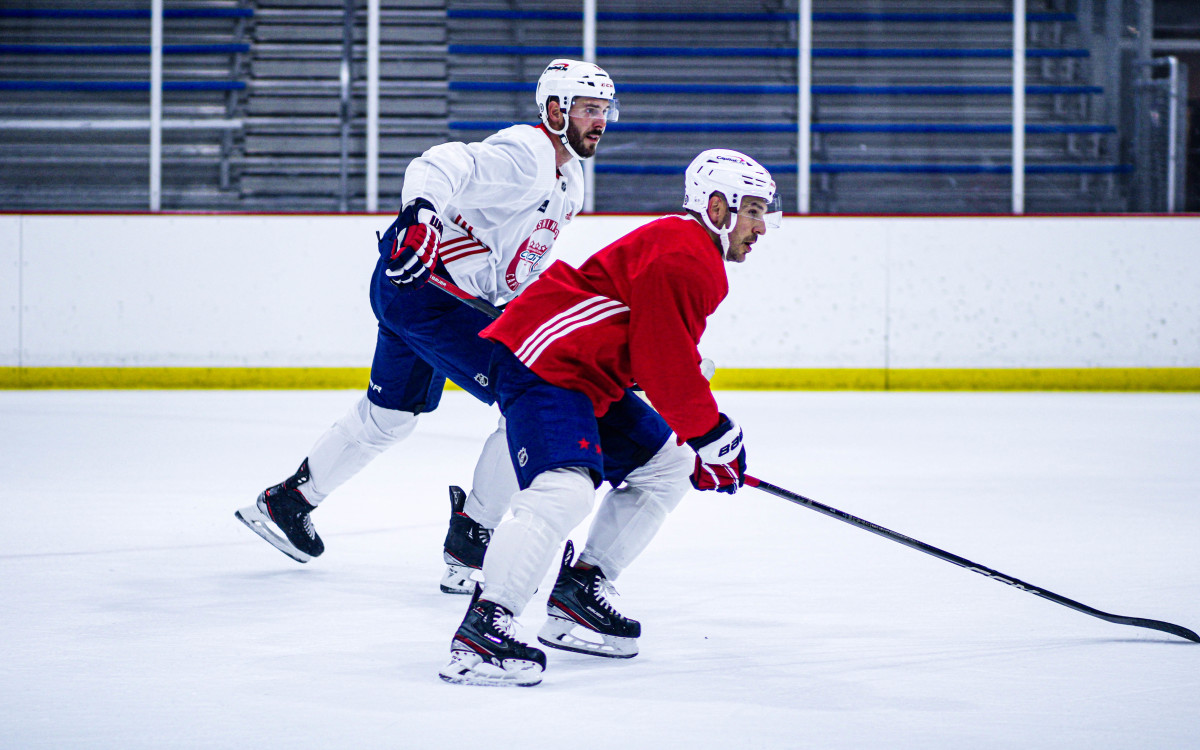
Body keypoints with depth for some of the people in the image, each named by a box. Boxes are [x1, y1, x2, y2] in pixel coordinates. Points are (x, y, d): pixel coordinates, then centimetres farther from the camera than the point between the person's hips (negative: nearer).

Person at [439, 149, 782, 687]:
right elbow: (664, 361, -20)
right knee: (564, 490, -28)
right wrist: (712, 434, -9)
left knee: (665, 466, 18)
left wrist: (695, 446, 22)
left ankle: (577, 595, 17)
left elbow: (669, 358, 26)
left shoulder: (696, 257, 19)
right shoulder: (679, 255, -16)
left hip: (589, 377, 12)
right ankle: (480, 631, -33)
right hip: (542, 364, -12)